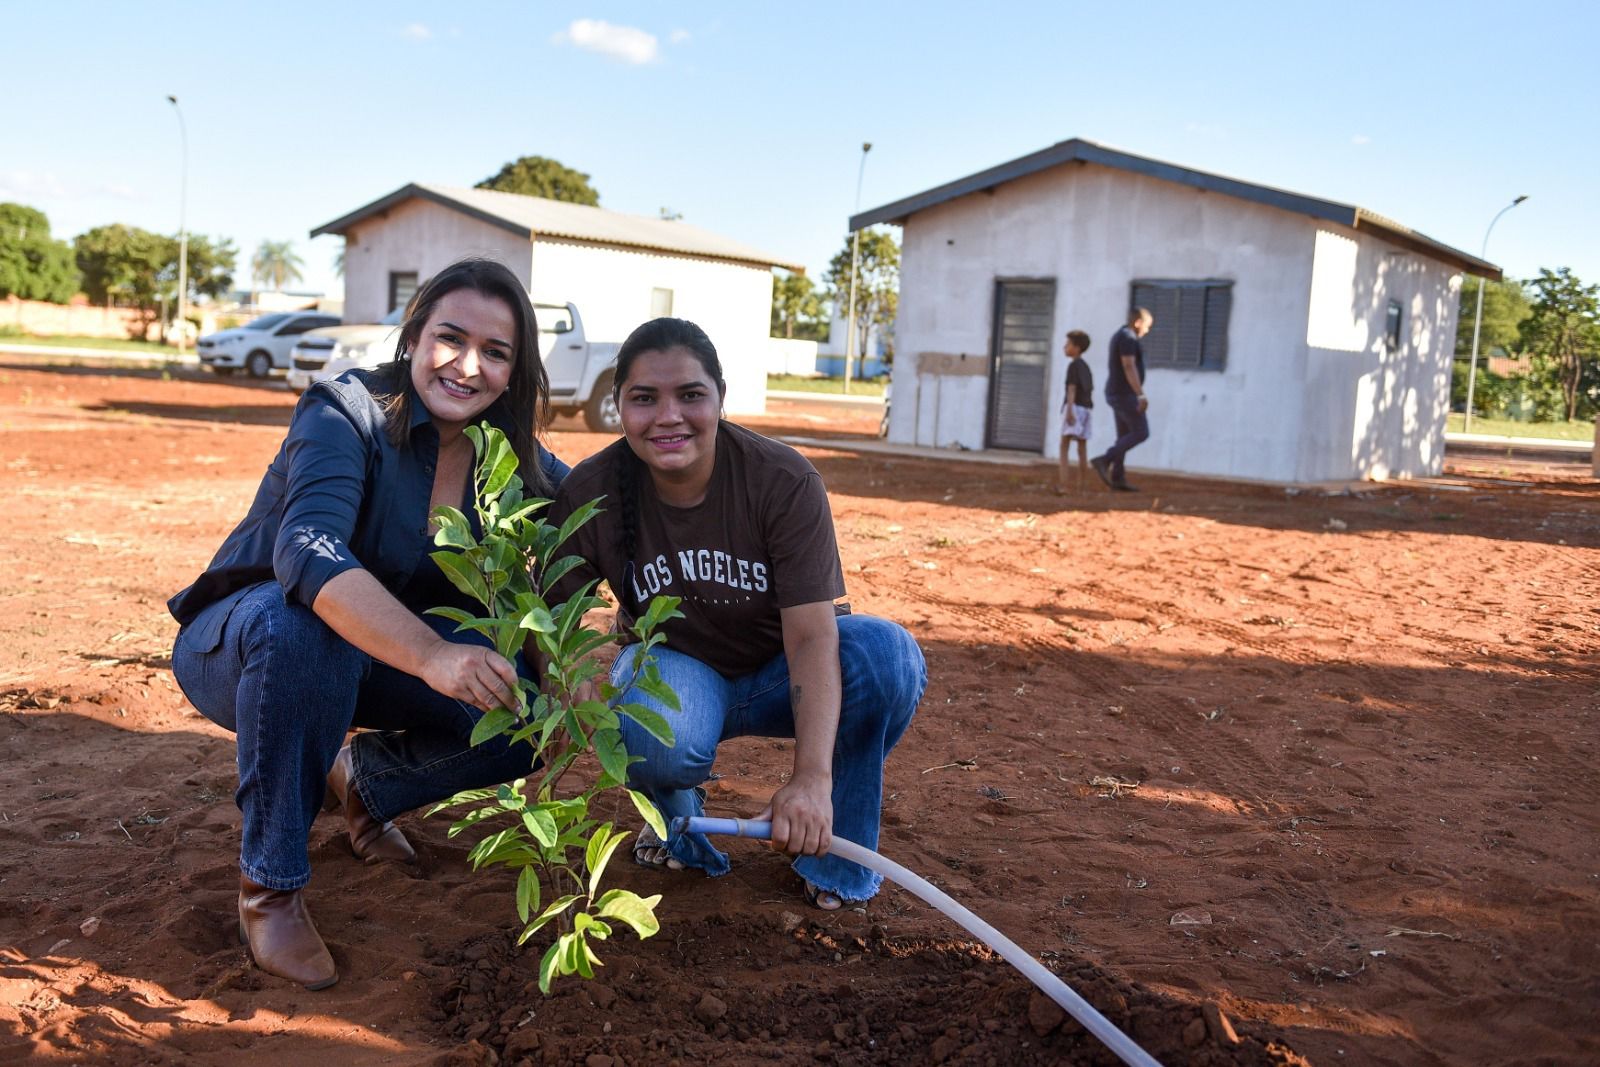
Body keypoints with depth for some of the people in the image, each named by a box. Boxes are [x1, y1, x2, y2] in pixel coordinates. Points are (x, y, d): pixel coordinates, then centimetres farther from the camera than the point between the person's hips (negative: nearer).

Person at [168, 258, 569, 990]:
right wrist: (432, 655, -57)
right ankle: (269, 885, -20)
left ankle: (365, 778, 11)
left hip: (378, 664, 5)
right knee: (304, 623, -39)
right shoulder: (347, 414, -24)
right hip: (236, 646, -4)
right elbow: (309, 552, -41)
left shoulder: (509, 457, -8)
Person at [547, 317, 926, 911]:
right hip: (673, 670, 0)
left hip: (776, 677, 0)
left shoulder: (784, 482, -24)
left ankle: (835, 855, -7)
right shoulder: (590, 492, -17)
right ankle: (678, 824, 3)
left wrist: (812, 777, -42)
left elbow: (812, 635, -29)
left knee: (886, 654, -32)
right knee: (655, 734, -38)